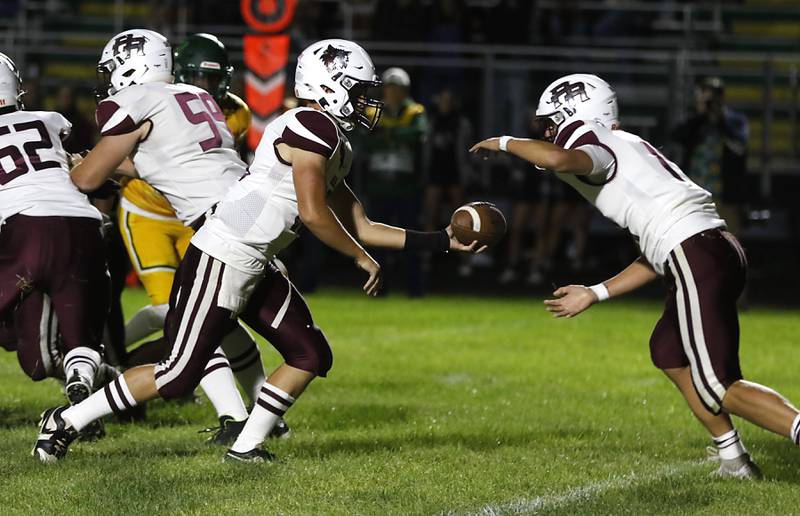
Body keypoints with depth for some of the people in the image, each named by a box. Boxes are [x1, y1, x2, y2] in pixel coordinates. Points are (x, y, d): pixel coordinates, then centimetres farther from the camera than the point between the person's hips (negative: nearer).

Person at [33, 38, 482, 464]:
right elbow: (314, 214, -18)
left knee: (311, 356, 9)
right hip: (222, 258, -10)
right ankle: (68, 421, 3)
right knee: (180, 376, -8)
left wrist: (441, 241, 19)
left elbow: (359, 227, 21)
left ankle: (247, 446, 14)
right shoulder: (315, 128, -14)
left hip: (255, 269, 10)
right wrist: (362, 259, -6)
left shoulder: (337, 149, 17)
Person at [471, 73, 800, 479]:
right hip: (720, 251, 10)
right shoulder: (629, 152, 27)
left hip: (698, 261, -10)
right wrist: (594, 294, 31)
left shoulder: (600, 151, 0)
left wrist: (505, 143, -6)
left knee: (720, 388, -9)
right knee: (667, 350, 26)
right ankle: (733, 460, 25)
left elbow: (557, 159, -26)